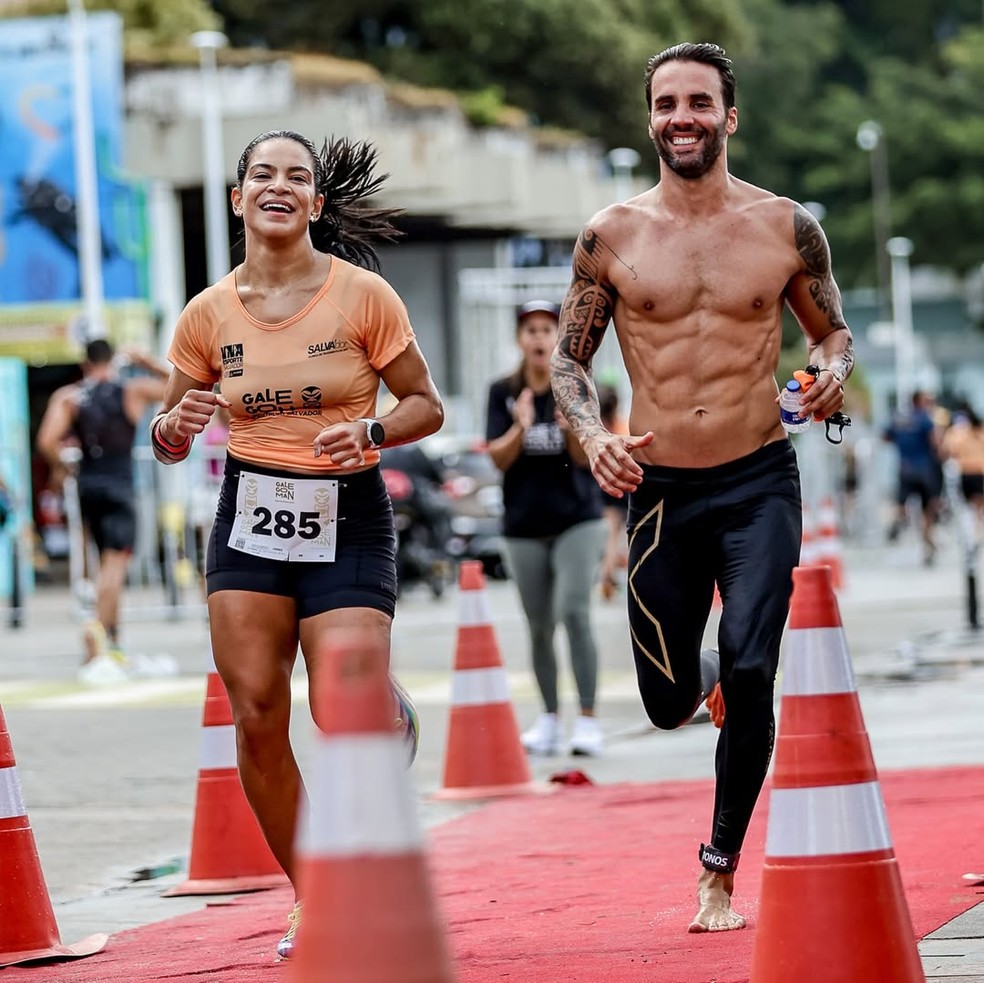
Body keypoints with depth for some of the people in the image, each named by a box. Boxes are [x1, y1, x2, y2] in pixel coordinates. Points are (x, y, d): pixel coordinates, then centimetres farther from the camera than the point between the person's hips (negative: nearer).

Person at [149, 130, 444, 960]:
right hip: (249, 519, 3)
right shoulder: (209, 314, 3)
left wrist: (368, 434, -18)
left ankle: (393, 711, 23)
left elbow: (426, 405, 1)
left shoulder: (362, 294, -5)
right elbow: (168, 439, 10)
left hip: (348, 523, -3)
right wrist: (176, 427, -13)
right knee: (256, 715, -3)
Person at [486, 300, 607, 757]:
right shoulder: (503, 393, 3)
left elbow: (585, 458, -8)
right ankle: (549, 720, 20)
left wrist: (570, 426, -28)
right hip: (524, 526, 3)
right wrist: (521, 429, -23)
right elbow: (498, 458, -4)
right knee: (539, 628, 8)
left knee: (573, 612, -17)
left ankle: (587, 720, -17)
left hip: (577, 521, -3)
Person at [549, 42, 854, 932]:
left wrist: (833, 373, -11)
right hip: (660, 491, 1)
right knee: (669, 702, 8)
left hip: (760, 483, -1)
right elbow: (568, 359, 7)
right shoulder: (612, 235, 0)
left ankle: (721, 876, -1)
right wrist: (594, 436, -12)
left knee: (750, 673, -17)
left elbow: (834, 330, 12)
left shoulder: (787, 227, 0)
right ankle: (708, 672, 49)